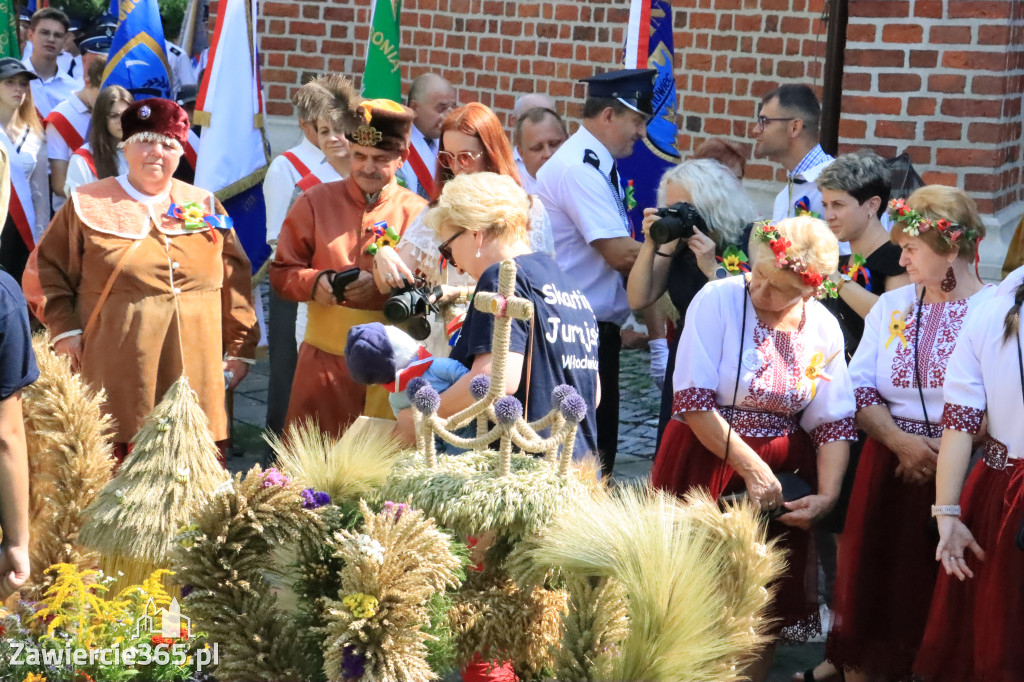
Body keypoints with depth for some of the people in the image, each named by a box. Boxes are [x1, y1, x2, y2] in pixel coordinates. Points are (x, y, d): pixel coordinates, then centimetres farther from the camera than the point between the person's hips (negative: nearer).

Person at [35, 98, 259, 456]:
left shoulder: (204, 208, 12)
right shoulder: (88, 205, 4)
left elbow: (235, 282, 13)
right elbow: (48, 269, 7)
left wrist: (240, 348, 9)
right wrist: (63, 329, -4)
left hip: (193, 372, 3)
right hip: (118, 373, -3)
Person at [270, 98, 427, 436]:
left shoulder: (417, 213, 3)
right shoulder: (315, 202, 7)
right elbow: (281, 272, 7)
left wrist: (382, 285, -17)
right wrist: (314, 282, -14)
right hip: (325, 358, 0)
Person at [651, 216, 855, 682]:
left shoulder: (824, 329, 0)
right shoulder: (717, 300, -12)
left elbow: (833, 424, 1)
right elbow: (693, 400, -17)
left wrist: (827, 494, -13)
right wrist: (751, 469, -18)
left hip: (783, 475, 3)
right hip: (706, 463, -3)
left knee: (769, 601, 8)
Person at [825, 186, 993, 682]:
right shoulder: (891, 306, 10)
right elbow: (859, 390, 3)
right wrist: (901, 442, -12)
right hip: (890, 467, 4)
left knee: (943, 595, 2)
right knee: (875, 580, 6)